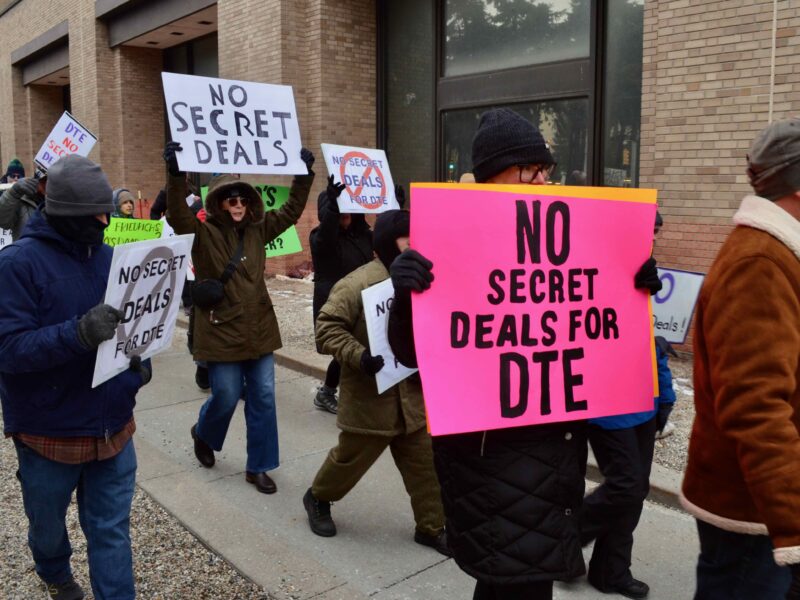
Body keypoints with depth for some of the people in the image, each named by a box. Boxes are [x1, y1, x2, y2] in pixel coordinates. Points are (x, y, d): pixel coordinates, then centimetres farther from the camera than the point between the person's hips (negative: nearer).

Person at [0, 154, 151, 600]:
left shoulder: (107, 256, 2)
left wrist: (139, 358, -6)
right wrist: (78, 333, -38)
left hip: (112, 425, 3)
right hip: (48, 431, -3)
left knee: (112, 531, 10)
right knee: (48, 525, 23)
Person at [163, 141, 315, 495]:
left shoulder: (257, 230, 7)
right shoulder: (202, 234, -7)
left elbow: (291, 211, 14)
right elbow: (177, 214, -25)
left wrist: (304, 174, 8)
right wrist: (175, 174, -38)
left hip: (258, 329, 5)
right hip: (222, 331, -5)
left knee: (263, 397, 6)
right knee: (226, 397, 4)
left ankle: (258, 467, 20)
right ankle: (203, 434, 40)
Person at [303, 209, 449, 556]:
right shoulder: (359, 283, -18)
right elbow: (327, 328, -19)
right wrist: (359, 356, -30)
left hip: (413, 395, 6)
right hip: (369, 397, -6)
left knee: (424, 463, 11)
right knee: (351, 458, 13)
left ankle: (431, 527, 28)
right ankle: (318, 498, 42)